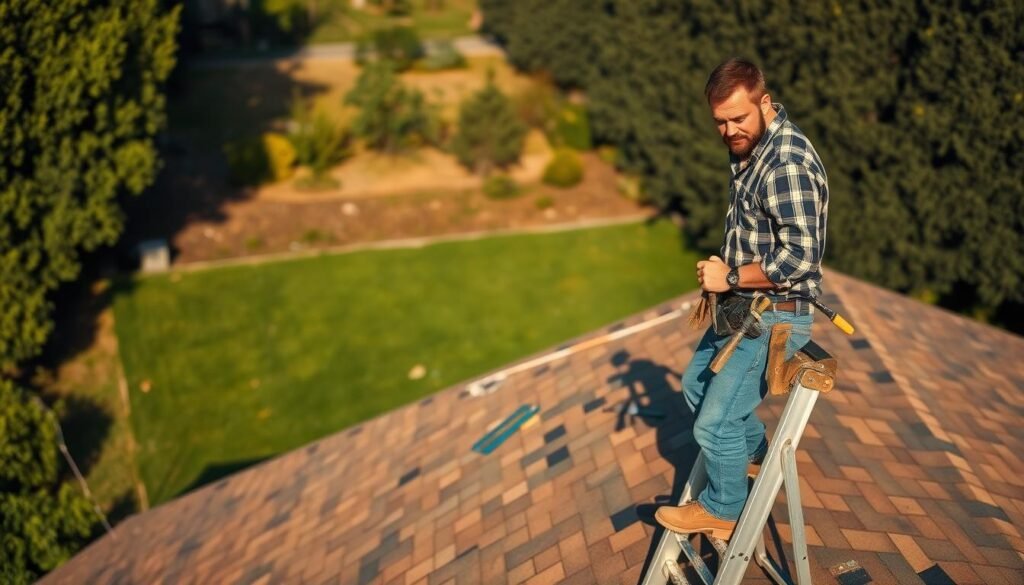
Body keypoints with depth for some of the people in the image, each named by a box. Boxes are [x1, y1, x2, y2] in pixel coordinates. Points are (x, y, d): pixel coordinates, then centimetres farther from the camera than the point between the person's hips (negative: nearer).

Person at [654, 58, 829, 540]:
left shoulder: (787, 163, -24)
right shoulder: (748, 149, 7)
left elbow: (800, 257, -29)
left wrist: (730, 277, -19)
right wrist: (718, 276, 8)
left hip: (776, 316, -10)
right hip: (742, 305, 10)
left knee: (715, 421, -4)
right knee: (696, 385, 23)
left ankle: (721, 511, 20)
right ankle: (754, 454, 44)